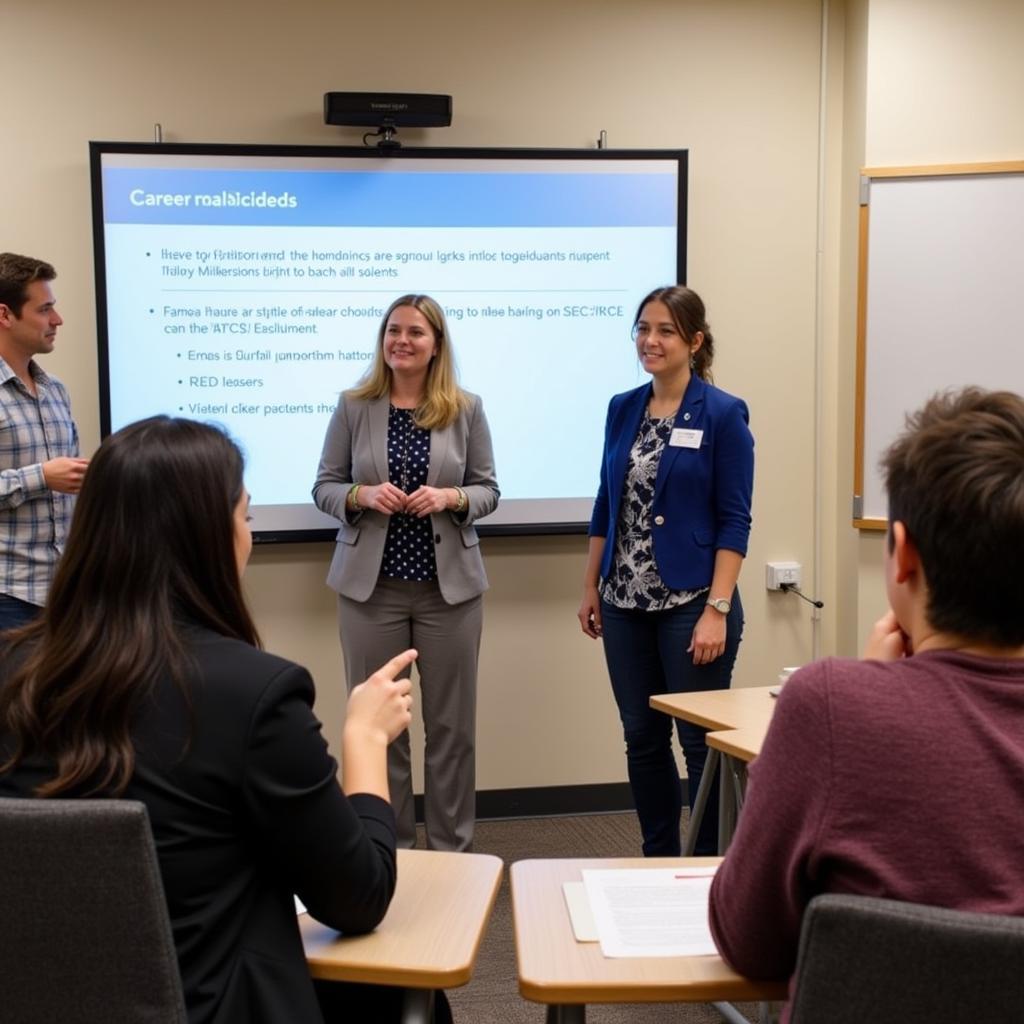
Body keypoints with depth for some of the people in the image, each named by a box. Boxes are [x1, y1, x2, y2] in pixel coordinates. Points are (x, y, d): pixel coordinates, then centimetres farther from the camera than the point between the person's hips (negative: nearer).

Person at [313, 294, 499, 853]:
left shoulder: (466, 409, 2)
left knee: (450, 723, 7)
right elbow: (324, 487, 4)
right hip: (370, 585, 0)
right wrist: (363, 496, -16)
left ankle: (452, 848, 22)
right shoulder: (353, 406, 1)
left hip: (450, 585, 0)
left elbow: (488, 489, 5)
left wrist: (450, 498, -15)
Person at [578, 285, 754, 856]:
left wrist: (717, 609, -17)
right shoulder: (622, 409, 9)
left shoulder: (723, 414, -8)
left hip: (690, 602, -6)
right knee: (642, 738, 12)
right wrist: (591, 587, 12)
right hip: (626, 601, 6)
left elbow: (734, 520, -11)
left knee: (701, 740, 2)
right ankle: (658, 862, 26)